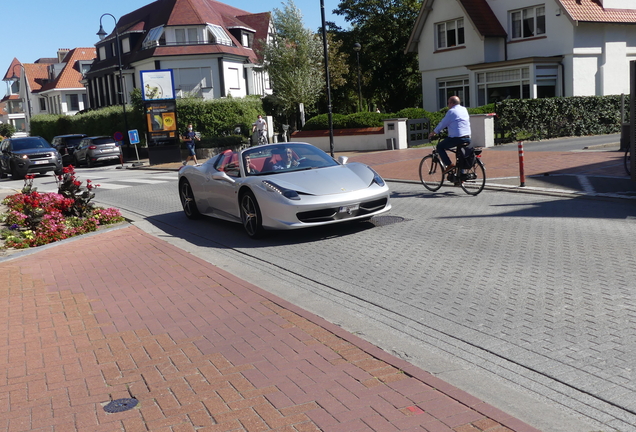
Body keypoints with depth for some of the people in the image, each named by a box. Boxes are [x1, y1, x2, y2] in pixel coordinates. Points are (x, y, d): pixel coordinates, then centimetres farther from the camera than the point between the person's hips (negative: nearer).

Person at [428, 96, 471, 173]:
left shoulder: (451, 111, -6)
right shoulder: (464, 110, 17)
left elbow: (442, 124, -2)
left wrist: (433, 133, 12)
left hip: (457, 138, -7)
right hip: (468, 139, 7)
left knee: (439, 147, 8)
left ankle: (449, 165, -4)